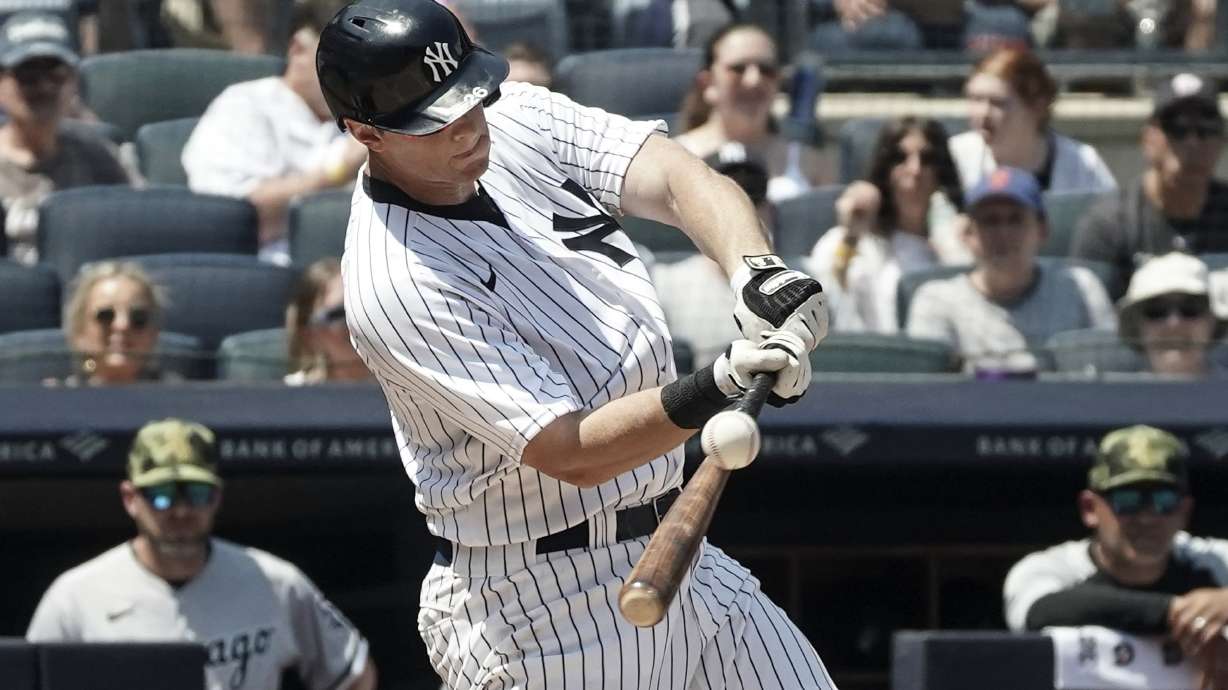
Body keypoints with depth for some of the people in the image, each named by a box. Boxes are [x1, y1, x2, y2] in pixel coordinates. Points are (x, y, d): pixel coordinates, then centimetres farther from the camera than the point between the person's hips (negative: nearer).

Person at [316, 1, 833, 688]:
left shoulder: (519, 118, -1)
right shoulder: (396, 282, -23)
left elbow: (679, 178, -13)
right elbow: (569, 452, -26)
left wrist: (760, 273, -34)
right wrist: (716, 389, -40)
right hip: (540, 608, -8)